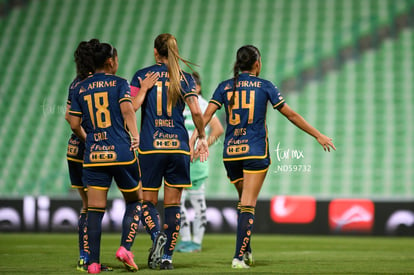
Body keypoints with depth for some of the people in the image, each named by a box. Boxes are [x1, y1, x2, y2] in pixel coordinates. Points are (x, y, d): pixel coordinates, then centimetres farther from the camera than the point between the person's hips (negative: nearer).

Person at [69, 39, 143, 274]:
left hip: (93, 156, 3)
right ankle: (125, 247, -2)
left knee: (95, 209, 2)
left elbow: (75, 124, 9)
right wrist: (135, 136, -12)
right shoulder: (119, 83, 1)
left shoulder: (80, 88, 10)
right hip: (121, 153, -3)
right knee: (134, 200, 15)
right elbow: (127, 110, -15)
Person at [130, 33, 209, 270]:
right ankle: (167, 257, 4)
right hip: (178, 146, 1)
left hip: (150, 146, -1)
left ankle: (157, 235, -19)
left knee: (148, 201, 9)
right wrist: (202, 138, 7)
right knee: (173, 205, 7)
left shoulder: (142, 75, 3)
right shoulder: (184, 77, 5)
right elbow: (196, 111, -4)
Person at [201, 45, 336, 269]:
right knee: (248, 205, -5)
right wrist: (318, 135, 8)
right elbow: (291, 115, 2)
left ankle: (246, 251, 22)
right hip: (256, 151, -3)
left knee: (244, 202, 22)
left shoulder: (225, 86, 7)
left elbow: (206, 115, -5)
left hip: (231, 152, 3)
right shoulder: (265, 86, 1)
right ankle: (239, 257, -13)